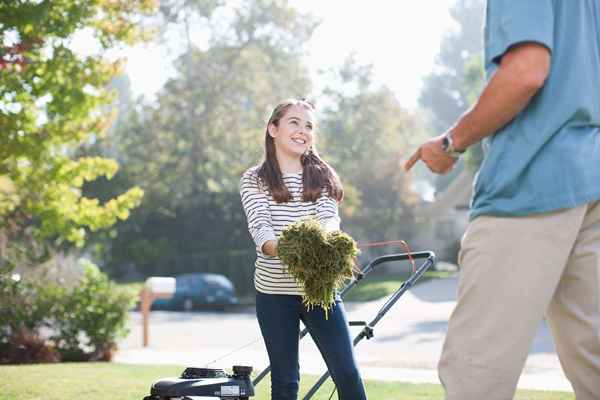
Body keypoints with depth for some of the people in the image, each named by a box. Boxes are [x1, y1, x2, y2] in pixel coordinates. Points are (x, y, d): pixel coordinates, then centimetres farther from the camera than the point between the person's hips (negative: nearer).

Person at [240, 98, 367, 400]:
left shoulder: (321, 175, 8)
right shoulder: (253, 180, 2)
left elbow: (330, 218, -9)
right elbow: (260, 228, -14)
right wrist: (282, 250, -37)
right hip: (274, 292, -1)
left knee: (347, 372, -5)